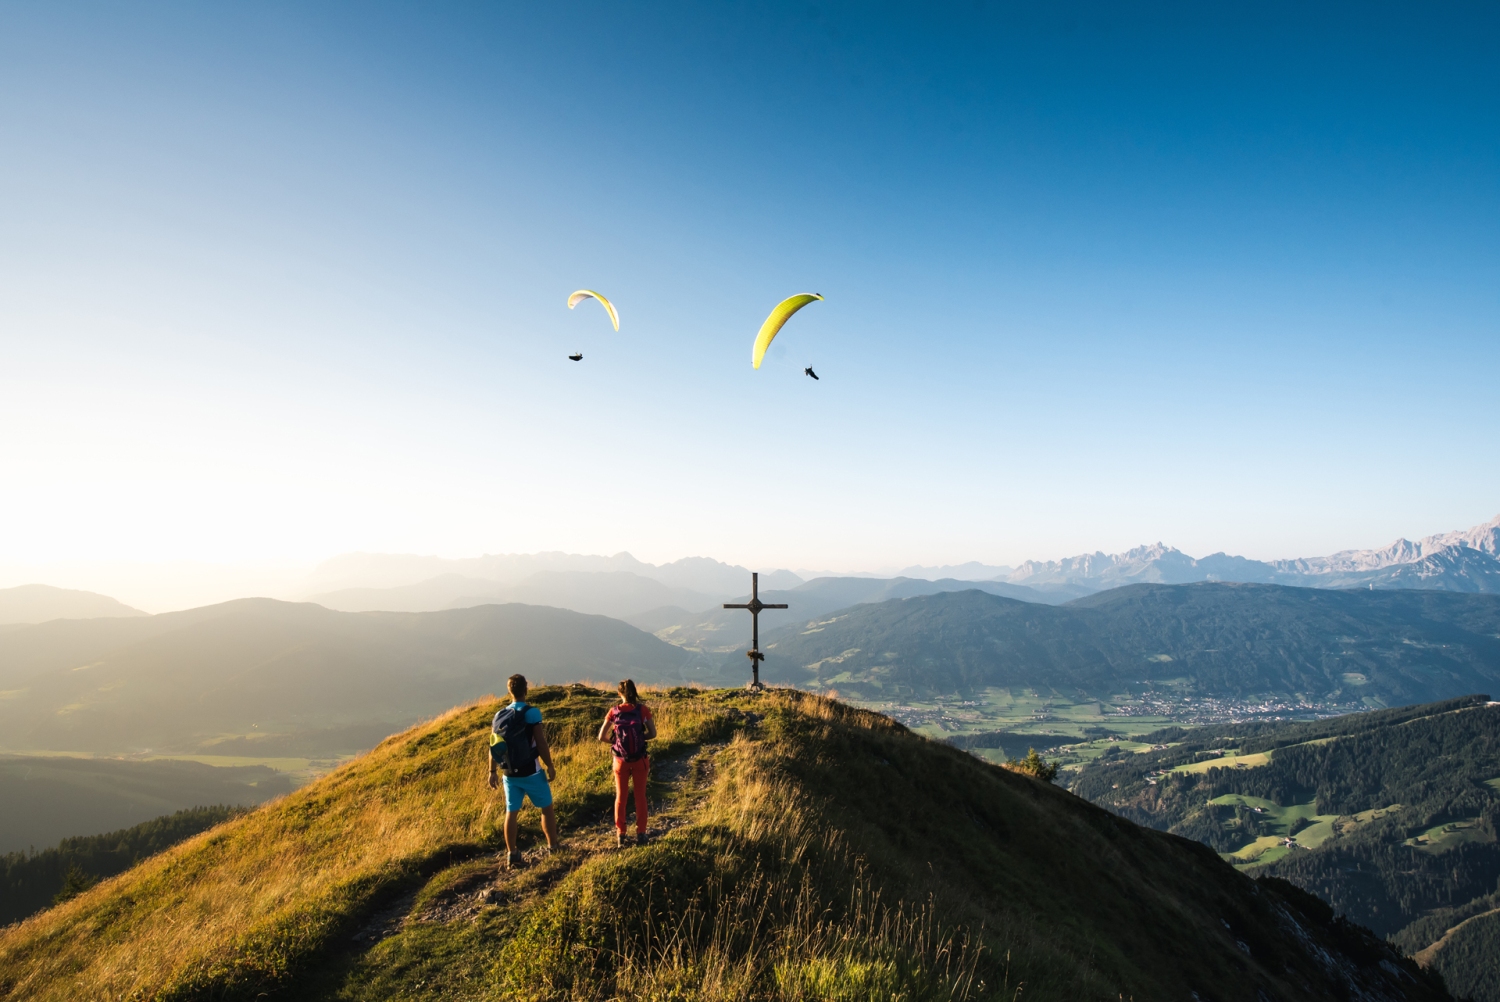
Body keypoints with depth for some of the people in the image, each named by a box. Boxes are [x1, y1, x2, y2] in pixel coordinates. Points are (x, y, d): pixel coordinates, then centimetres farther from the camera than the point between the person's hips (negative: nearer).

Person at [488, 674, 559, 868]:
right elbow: (541, 743, -15)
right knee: (547, 808, 11)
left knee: (511, 812, 13)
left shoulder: (499, 716, 1)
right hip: (530, 773, -4)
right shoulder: (532, 713, -14)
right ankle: (553, 848, 18)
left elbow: (493, 746, 3)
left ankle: (511, 854, 16)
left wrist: (492, 772, 12)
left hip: (510, 774, 4)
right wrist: (550, 766, -6)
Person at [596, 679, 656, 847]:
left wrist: (616, 741, 9)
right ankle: (640, 833, 16)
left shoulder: (614, 711, -8)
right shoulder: (643, 709, -10)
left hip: (621, 760, 1)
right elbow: (652, 733, -6)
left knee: (621, 797, 14)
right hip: (639, 759, -1)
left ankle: (620, 834, 18)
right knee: (640, 796, 12)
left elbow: (602, 737, -6)